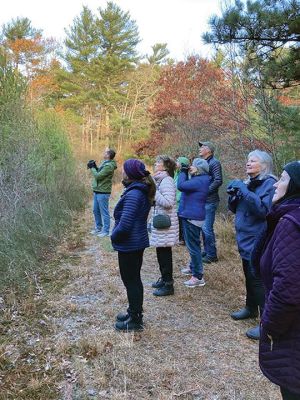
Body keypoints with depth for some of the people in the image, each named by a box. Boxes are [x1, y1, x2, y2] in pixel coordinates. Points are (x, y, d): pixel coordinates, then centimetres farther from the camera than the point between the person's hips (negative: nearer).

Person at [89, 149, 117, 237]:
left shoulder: (109, 166, -19)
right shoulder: (104, 163, 13)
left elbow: (98, 176, -21)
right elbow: (98, 173, 16)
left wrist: (92, 168, -7)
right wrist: (94, 167, 1)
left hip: (103, 192, -10)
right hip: (97, 191, 10)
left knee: (104, 212, -1)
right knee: (96, 210, 17)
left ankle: (106, 231, 7)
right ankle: (98, 228, 29)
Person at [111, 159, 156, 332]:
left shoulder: (133, 194, -24)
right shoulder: (142, 191, 7)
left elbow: (124, 224, -28)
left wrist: (114, 236, -10)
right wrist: (117, 235, 10)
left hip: (129, 245, -10)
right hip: (138, 242, 10)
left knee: (131, 281, 4)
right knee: (134, 279, 21)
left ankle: (135, 320, 18)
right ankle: (134, 312, 36)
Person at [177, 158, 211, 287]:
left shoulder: (199, 180, -21)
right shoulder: (199, 179, 12)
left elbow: (181, 186, -27)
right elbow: (187, 186, 14)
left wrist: (183, 173, -12)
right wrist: (185, 173, 5)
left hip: (192, 217, -11)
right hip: (192, 215, 11)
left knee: (193, 245, -6)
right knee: (193, 244, 22)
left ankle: (198, 276, -1)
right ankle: (193, 267, 38)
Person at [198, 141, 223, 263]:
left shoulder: (214, 163, -10)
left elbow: (218, 181, -19)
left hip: (210, 201, -9)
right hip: (202, 200, 9)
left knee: (207, 228, -6)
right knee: (204, 227, 15)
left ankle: (212, 255, 5)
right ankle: (206, 251, 27)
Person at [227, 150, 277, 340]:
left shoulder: (269, 183, -13)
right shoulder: (249, 182, 11)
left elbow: (263, 209, -26)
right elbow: (235, 209, 13)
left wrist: (244, 191, -26)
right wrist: (233, 194, -6)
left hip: (258, 241, -8)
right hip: (246, 239, 8)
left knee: (259, 280, -6)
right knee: (249, 276, 20)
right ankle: (251, 308, 37)